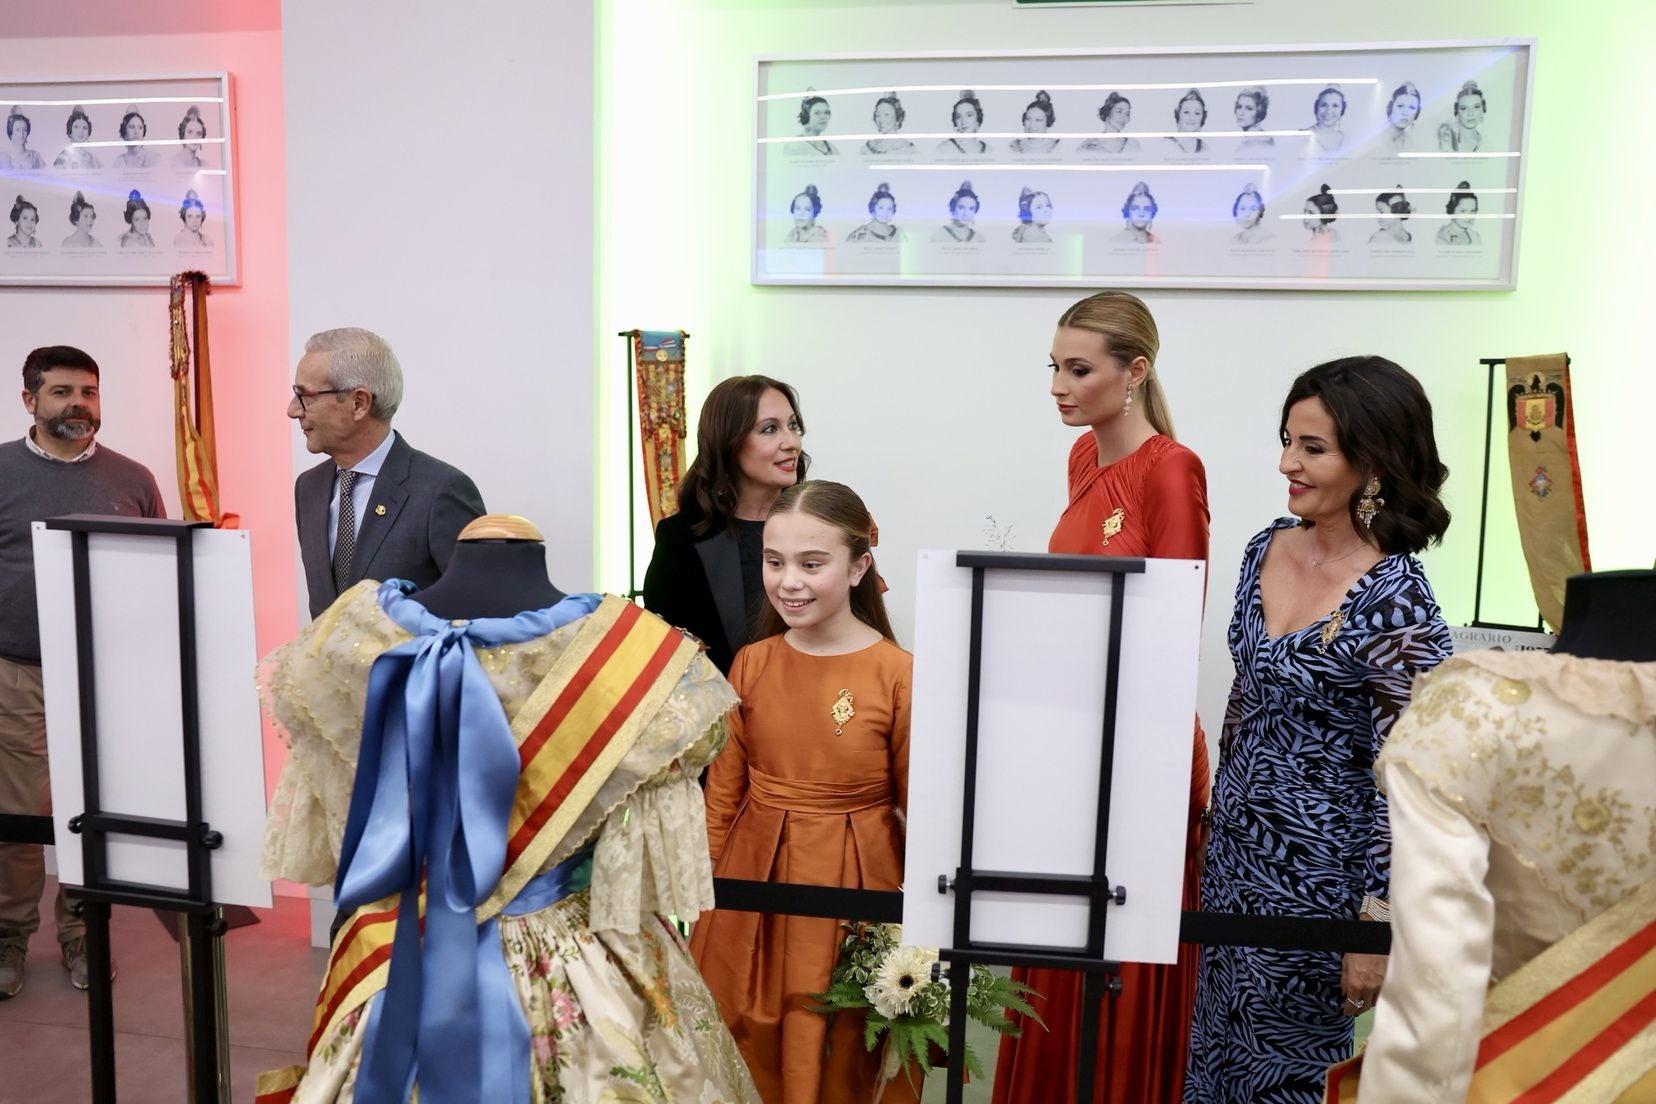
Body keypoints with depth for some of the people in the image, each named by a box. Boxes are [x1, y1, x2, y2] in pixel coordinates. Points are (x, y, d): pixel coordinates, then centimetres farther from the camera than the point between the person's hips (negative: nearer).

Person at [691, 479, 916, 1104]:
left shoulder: (898, 674, -14)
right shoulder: (751, 664, -2)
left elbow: (921, 808, -7)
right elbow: (723, 791, 6)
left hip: (852, 891, -3)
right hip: (754, 889, 4)